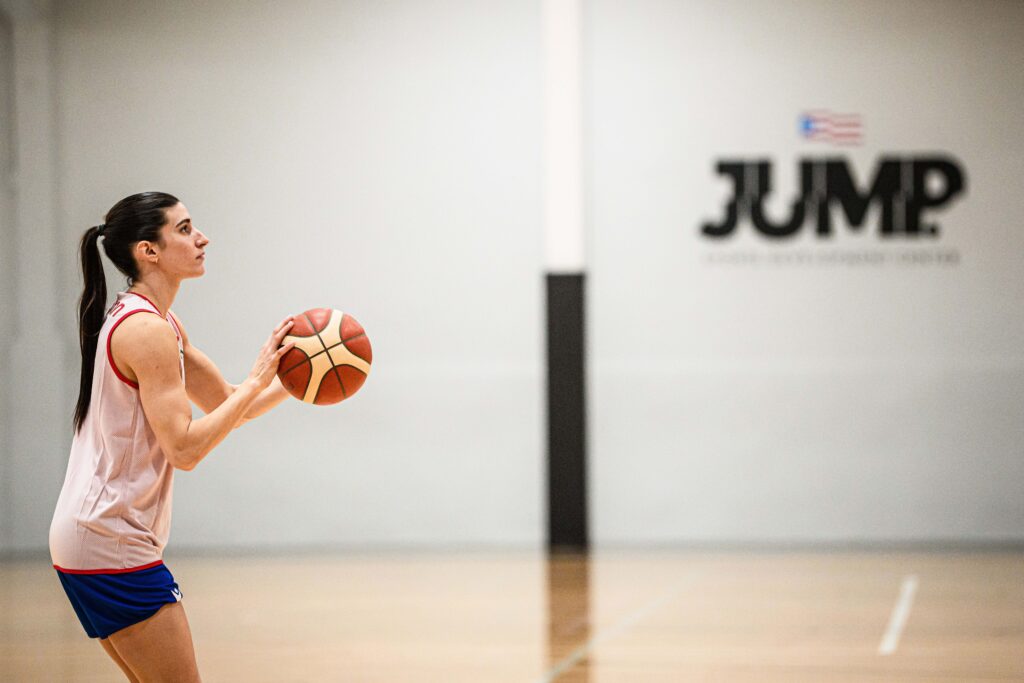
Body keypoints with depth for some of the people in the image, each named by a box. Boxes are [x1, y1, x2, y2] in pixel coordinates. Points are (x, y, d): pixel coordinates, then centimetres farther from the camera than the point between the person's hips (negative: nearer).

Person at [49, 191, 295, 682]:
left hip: (91, 533, 10)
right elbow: (186, 448, -22)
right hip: (111, 542, -10)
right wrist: (257, 379, -17)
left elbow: (224, 406, 19)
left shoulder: (159, 323, 14)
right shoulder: (147, 330, -17)